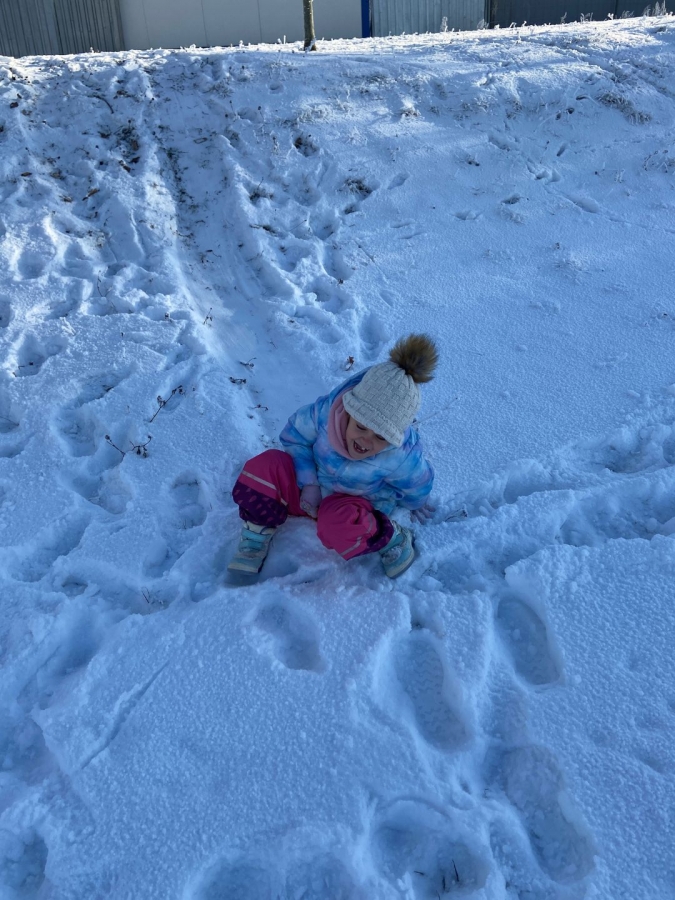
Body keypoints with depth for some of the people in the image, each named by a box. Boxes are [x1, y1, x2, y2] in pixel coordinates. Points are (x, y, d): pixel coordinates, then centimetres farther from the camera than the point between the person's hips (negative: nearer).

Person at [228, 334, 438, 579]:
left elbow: (415, 485, -8)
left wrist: (415, 505, 14)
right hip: (311, 492, 3)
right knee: (265, 466, -27)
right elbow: (295, 436, -11)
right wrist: (308, 483, -18)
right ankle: (254, 543, -8)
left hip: (355, 506, -2)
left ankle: (393, 539, -9)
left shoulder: (403, 455, -32)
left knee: (337, 522, -40)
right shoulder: (327, 410, -30)